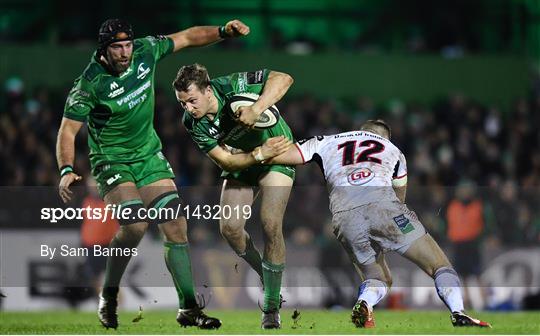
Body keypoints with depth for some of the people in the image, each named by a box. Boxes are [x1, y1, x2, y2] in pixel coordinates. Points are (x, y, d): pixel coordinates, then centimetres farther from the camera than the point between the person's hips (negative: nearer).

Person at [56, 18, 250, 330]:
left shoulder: (146, 51, -8)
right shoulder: (90, 83, -20)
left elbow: (186, 37, 8)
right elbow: (68, 130, -17)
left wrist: (222, 31, -3)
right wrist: (67, 170, -30)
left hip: (150, 155, 5)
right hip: (112, 161, -5)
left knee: (176, 225, -4)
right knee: (135, 223, -25)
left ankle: (189, 307, 4)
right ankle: (108, 298, -5)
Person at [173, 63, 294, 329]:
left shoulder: (231, 87, -31)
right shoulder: (192, 123, -19)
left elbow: (282, 78, -35)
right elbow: (225, 161, -20)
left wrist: (256, 109, -47)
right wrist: (260, 154, -35)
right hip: (240, 162, 4)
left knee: (270, 225, -17)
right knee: (229, 227, -9)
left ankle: (272, 308, -7)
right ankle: (265, 276, 20)